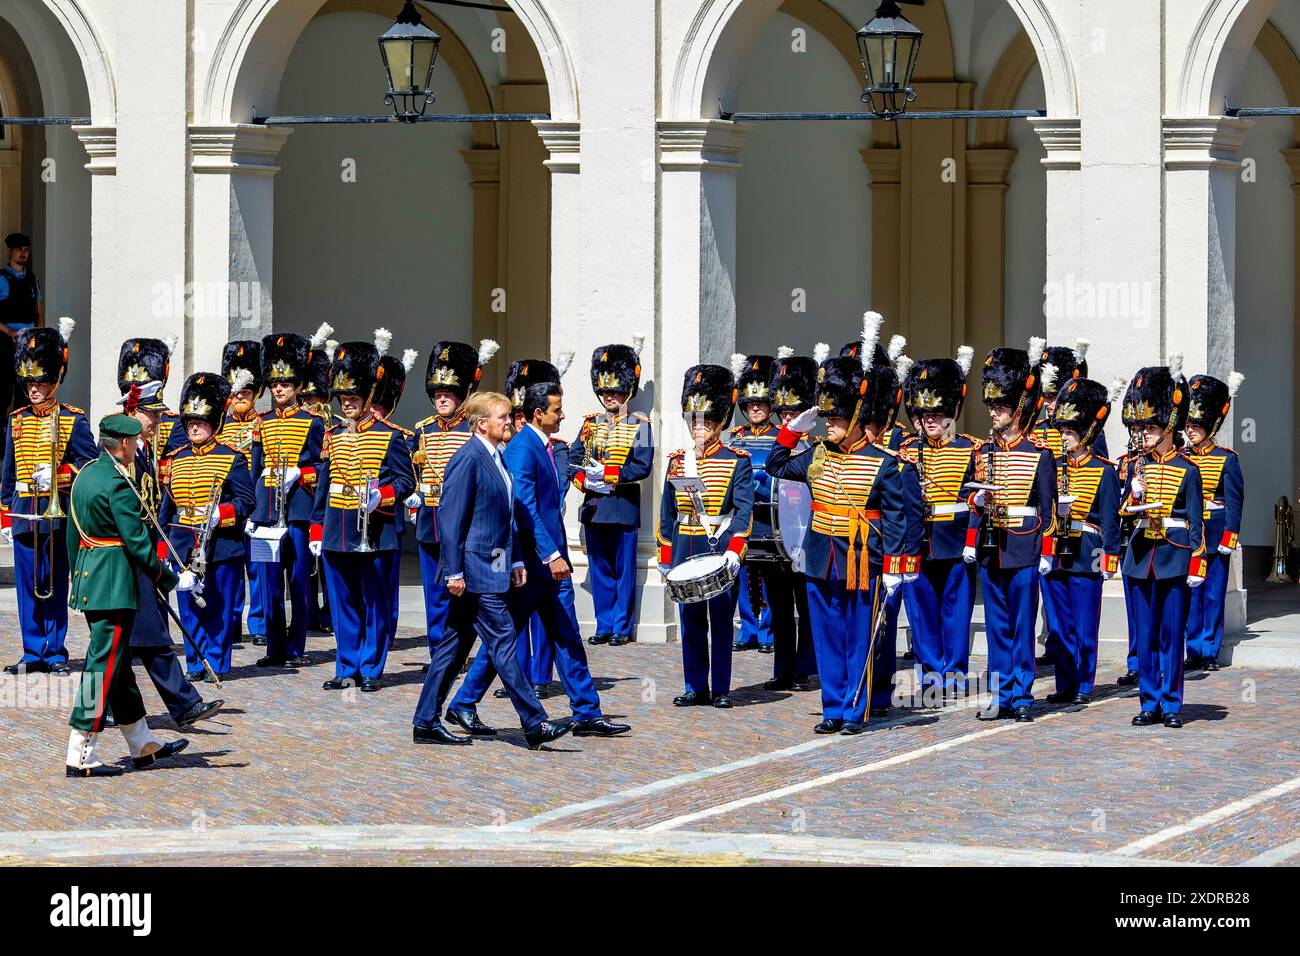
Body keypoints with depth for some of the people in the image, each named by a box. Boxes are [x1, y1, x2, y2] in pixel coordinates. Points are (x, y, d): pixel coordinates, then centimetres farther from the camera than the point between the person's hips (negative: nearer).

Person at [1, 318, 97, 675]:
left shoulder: (73, 420, 0)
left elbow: (90, 464, -3)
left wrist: (59, 473, -20)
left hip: (58, 514, -4)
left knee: (55, 587, 0)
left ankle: (55, 652, 6)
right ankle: (33, 652, 11)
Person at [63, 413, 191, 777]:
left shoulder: (84, 475, 11)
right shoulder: (117, 484, -17)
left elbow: (73, 534, 18)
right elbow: (138, 543, -19)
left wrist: (78, 578, 26)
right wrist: (172, 580, -10)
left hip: (88, 580, 10)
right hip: (115, 584, -10)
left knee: (118, 663, 16)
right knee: (104, 665, -6)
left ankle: (143, 745, 26)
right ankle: (81, 756, -6)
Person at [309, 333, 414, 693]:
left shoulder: (390, 436, -2)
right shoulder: (333, 436, 12)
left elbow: (406, 480, -3)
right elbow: (323, 484, 16)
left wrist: (382, 495, -22)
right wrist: (316, 529, 12)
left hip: (375, 536, -5)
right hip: (337, 535, 5)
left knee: (376, 605, 1)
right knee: (344, 604, 9)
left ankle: (371, 669, 8)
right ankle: (347, 668, 15)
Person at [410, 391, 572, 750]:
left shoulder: (496, 457, 16)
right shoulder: (467, 458, -14)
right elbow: (450, 516, -17)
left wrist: (516, 560, 19)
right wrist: (453, 571, -19)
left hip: (493, 566, 10)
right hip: (475, 570, -10)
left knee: (454, 645, 11)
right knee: (503, 642, -8)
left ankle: (426, 723, 15)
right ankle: (534, 724, -7)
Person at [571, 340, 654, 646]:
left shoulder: (639, 426, -1)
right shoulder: (590, 423, 11)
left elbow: (642, 467, -10)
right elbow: (573, 459, 7)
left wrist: (606, 474, -16)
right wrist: (586, 481, -11)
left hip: (624, 507, -4)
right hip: (593, 506, 4)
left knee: (624, 569, 1)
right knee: (599, 569, 8)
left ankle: (622, 627, 7)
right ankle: (604, 626, 14)